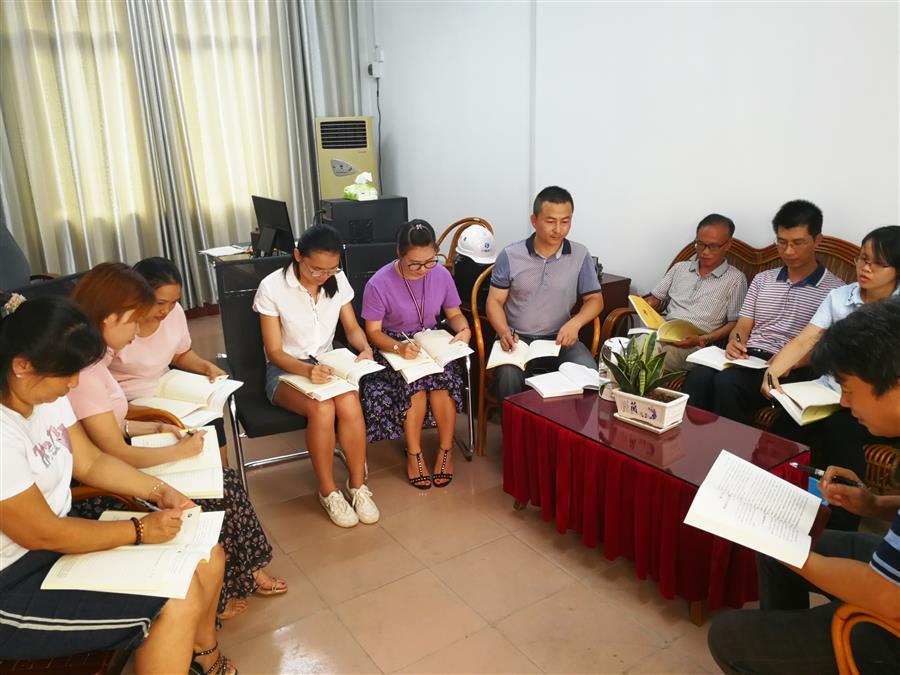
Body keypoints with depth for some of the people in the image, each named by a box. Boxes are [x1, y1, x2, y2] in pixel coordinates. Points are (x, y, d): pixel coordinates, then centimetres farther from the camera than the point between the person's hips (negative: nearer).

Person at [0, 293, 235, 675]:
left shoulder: (43, 393, -2)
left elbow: (90, 462, 8)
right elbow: (42, 534, -24)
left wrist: (159, 492, -5)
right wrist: (140, 529, -16)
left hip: (60, 538, 9)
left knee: (207, 560, 3)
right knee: (178, 603, -20)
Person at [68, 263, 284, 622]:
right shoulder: (82, 373, -28)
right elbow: (117, 456, -23)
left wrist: (156, 427, 3)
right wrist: (180, 451, -12)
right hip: (103, 494, -9)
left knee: (226, 482, 2)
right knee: (212, 501, -7)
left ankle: (248, 573, 18)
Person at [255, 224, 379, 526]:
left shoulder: (338, 280, -4)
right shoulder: (272, 287, -16)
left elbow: (352, 328, 6)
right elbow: (274, 352, -13)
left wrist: (366, 348, -18)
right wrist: (307, 370, -32)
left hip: (327, 364, 3)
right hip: (285, 370, -3)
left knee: (350, 405, -30)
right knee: (322, 410, -34)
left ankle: (357, 484, -10)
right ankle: (328, 491, -11)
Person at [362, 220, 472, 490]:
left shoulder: (442, 275, -8)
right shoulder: (379, 283, -18)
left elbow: (454, 314, 6)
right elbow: (373, 331, -12)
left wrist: (464, 329, -18)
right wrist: (399, 347, -32)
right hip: (394, 347, -2)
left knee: (442, 378, -29)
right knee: (415, 382, -32)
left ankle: (446, 450, -9)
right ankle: (414, 454, -11)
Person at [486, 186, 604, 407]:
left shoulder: (580, 256, 2)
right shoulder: (510, 256, 0)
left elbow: (595, 299, 9)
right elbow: (495, 301, 3)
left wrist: (575, 323, -12)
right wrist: (504, 332, -16)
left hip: (559, 339, 1)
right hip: (517, 338, -1)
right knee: (509, 375, -32)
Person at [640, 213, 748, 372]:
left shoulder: (735, 279, 7)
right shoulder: (680, 268, 21)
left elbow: (735, 323, 3)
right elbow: (655, 298, 24)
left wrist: (703, 339, -12)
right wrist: (647, 306, 0)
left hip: (697, 345, -4)